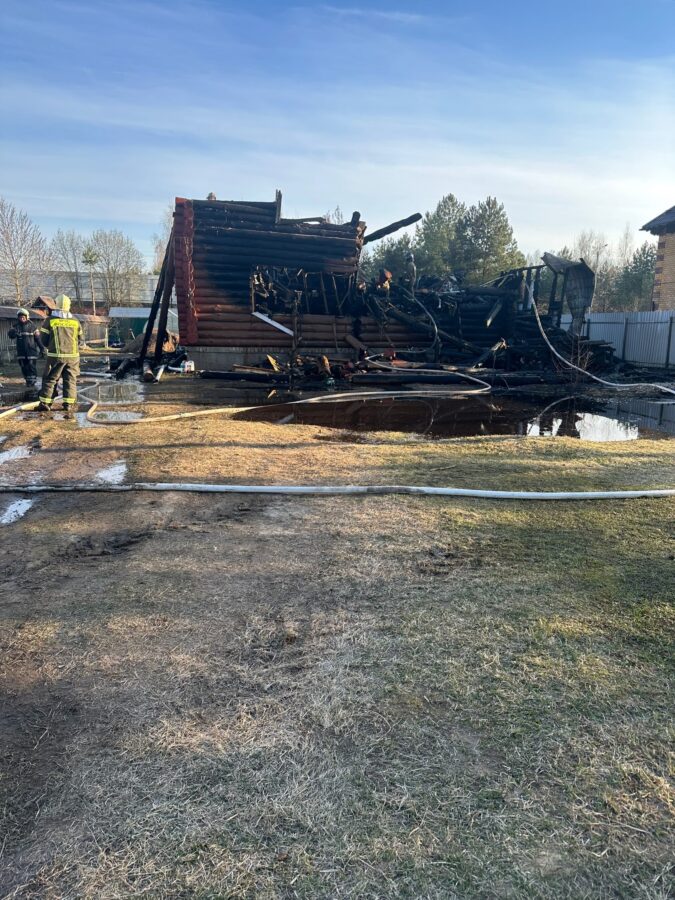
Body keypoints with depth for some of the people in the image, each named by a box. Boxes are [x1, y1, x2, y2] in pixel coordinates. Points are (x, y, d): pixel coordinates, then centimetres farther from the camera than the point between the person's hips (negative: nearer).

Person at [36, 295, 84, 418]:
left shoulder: (50, 320, -3)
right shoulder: (75, 321, 4)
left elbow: (44, 340, 3)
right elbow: (81, 341, 9)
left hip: (55, 355, -1)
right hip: (72, 356, 2)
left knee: (49, 379, 7)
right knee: (70, 380, 7)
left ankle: (45, 403, 8)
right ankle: (69, 404, 3)